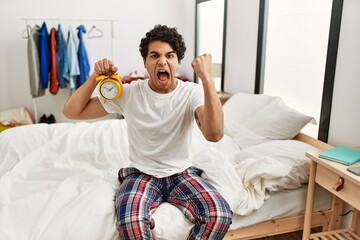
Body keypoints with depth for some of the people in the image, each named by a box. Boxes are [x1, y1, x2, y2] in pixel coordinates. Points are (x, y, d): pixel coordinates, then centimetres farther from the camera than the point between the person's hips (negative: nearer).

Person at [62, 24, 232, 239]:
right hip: (141, 174, 0)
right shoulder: (128, 93, -6)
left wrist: (207, 78, -33)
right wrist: (95, 77, -15)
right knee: (131, 220, -33)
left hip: (181, 173, 1)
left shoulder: (193, 93, -9)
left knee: (220, 215, -25)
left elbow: (214, 134, -28)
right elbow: (71, 111, -2)